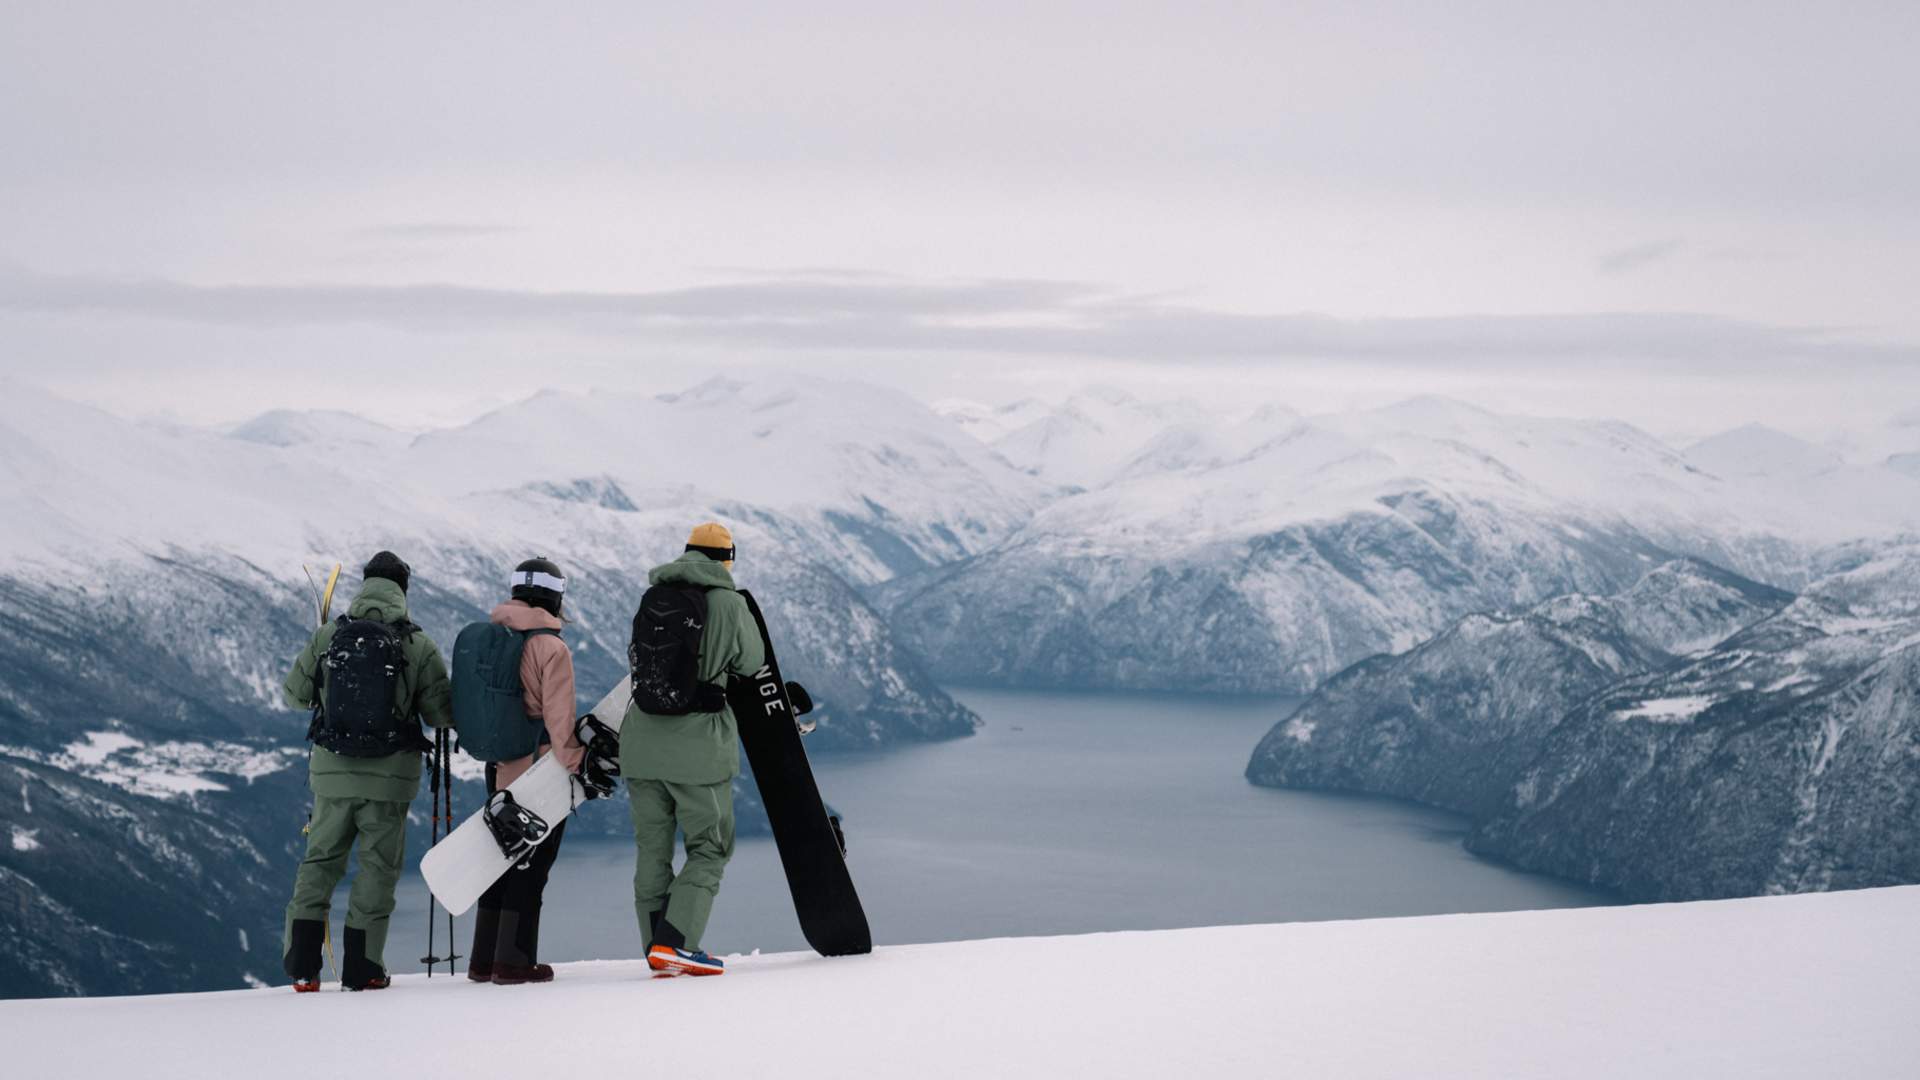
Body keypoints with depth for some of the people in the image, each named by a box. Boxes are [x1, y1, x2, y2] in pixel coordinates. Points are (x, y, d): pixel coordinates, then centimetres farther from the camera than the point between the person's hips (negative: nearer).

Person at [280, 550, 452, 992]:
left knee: (320, 860, 13)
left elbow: (295, 694, 7)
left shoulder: (328, 636, -2)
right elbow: (441, 715, -4)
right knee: (378, 864, 8)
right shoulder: (419, 645, -6)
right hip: (389, 775, -2)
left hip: (332, 772, 2)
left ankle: (302, 963, 8)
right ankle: (362, 967, 6)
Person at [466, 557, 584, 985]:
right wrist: (575, 763, -14)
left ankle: (484, 959, 18)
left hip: (501, 769, 7)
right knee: (532, 865, 1)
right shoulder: (551, 647, -14)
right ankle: (514, 961, 0)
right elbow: (559, 716, -18)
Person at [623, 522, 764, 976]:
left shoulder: (650, 598, 5)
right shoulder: (730, 604, -6)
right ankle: (674, 942, -8)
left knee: (652, 850, 13)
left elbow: (636, 657, 14)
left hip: (642, 744, 4)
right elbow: (752, 664, 6)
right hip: (699, 749, -4)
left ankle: (658, 946, 13)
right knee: (709, 849, 7)